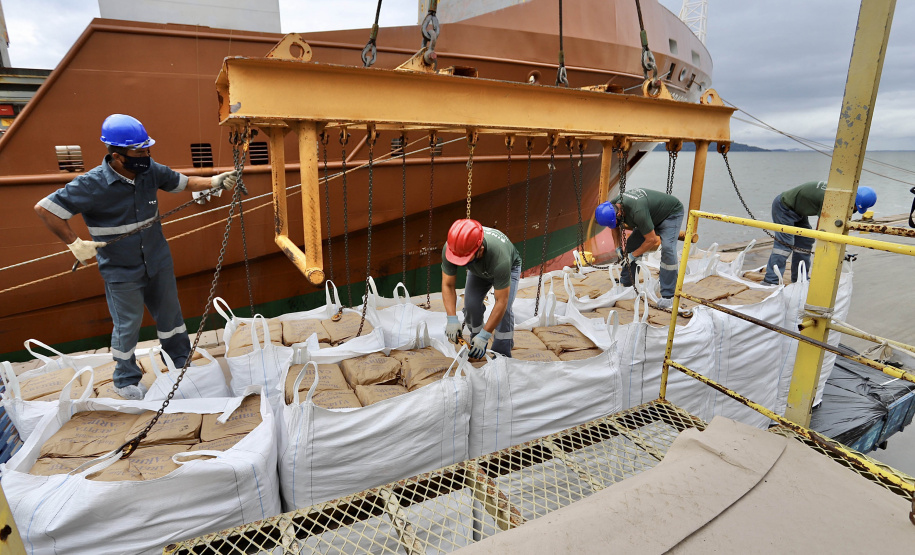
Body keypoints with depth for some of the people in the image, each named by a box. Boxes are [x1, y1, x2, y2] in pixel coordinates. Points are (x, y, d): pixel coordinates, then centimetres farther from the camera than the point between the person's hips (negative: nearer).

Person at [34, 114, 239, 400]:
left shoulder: (151, 171, -8)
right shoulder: (92, 184, -22)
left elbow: (184, 182, 7)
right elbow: (44, 208, -16)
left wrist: (215, 181, -7)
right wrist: (75, 243, -18)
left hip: (158, 262, 4)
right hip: (121, 272, -4)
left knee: (170, 315, 18)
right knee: (127, 327, 9)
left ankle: (183, 361, 40)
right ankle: (127, 380, 33)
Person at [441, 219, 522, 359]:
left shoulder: (499, 257, -47)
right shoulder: (450, 248, -36)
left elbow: (501, 302, -39)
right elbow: (447, 285, -24)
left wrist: (484, 336, -37)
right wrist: (452, 319, -35)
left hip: (509, 267, -3)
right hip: (478, 270, 3)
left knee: (504, 309, -23)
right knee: (471, 304, -16)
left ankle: (502, 355, -3)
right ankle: (476, 348, 9)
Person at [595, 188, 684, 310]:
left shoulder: (637, 212, -43)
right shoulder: (613, 206, -18)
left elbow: (651, 240, -33)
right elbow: (615, 228, 6)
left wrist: (633, 255, -21)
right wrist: (618, 247, -2)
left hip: (671, 213, -8)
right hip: (652, 215, 8)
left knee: (667, 249, -26)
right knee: (631, 244, 0)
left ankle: (668, 296, -20)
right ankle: (625, 284, 11)